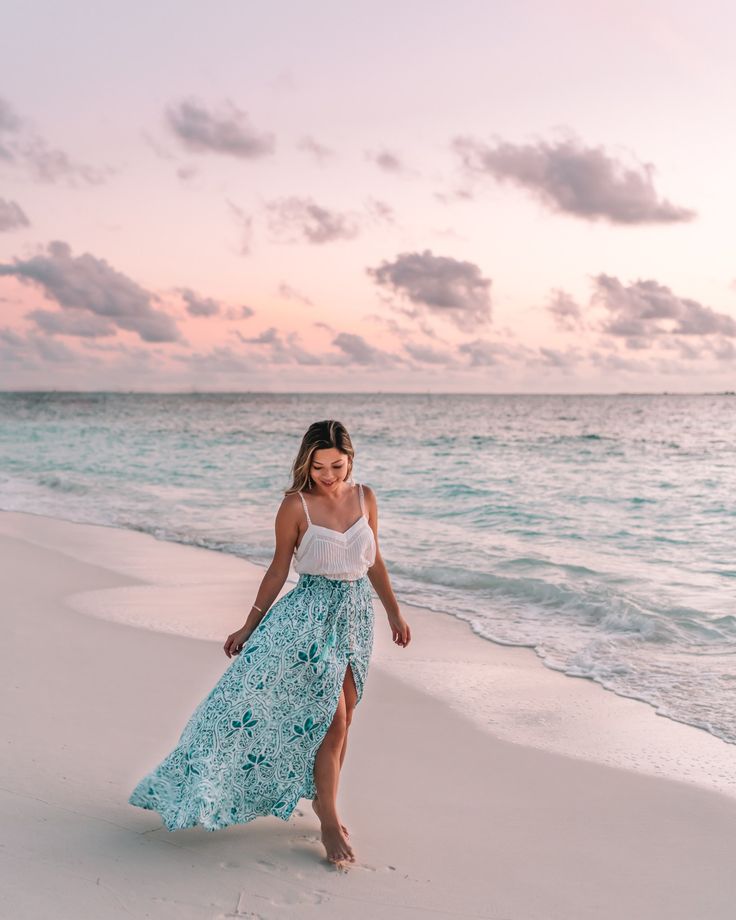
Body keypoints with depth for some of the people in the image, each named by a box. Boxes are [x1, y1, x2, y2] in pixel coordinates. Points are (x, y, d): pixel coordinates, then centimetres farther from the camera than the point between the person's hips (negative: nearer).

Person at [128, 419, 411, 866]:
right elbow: (279, 569, -2)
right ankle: (330, 822, 4)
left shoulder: (365, 497, 2)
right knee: (331, 720, -8)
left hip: (357, 614, 5)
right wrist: (250, 626, 0)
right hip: (312, 615, -5)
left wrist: (395, 613, 17)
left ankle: (324, 800, 28)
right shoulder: (296, 506, -10)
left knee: (342, 719, 10)